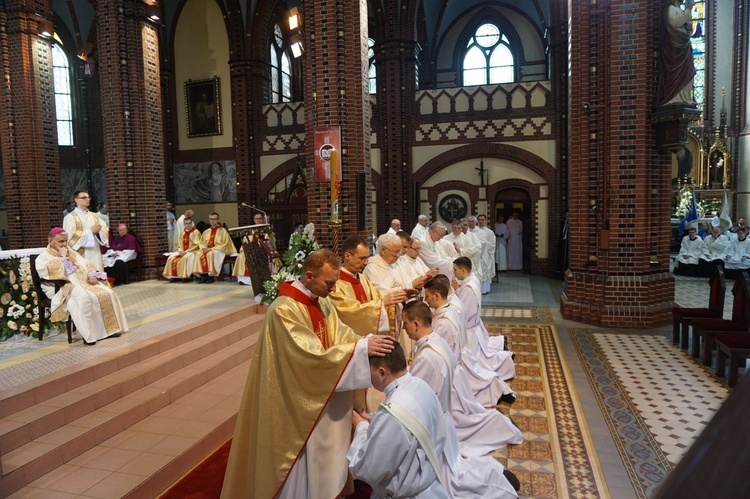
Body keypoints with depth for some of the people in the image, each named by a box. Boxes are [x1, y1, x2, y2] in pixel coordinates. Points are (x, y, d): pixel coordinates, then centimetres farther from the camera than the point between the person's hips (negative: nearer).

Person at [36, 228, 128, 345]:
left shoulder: (71, 253, 24)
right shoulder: (43, 258, 3)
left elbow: (86, 264, 16)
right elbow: (55, 272, -18)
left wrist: (92, 275, -4)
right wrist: (62, 256, -10)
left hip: (84, 282, 7)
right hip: (63, 288, -7)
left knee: (107, 293, -18)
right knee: (85, 298, -38)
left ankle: (109, 327, -10)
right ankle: (89, 334, -31)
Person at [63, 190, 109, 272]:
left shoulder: (94, 216, 16)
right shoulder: (70, 217, -1)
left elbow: (106, 230, 9)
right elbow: (71, 236, -12)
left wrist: (98, 231, -13)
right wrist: (90, 231, -14)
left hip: (95, 254, 5)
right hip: (80, 255, -5)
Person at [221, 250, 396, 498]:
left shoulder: (321, 302, 2)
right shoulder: (284, 310, -25)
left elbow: (341, 335, -2)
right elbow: (313, 356, -31)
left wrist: (368, 342, -21)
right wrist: (361, 348, -33)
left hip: (322, 397, 8)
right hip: (298, 403, -8)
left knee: (322, 456, 21)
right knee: (302, 461, 10)